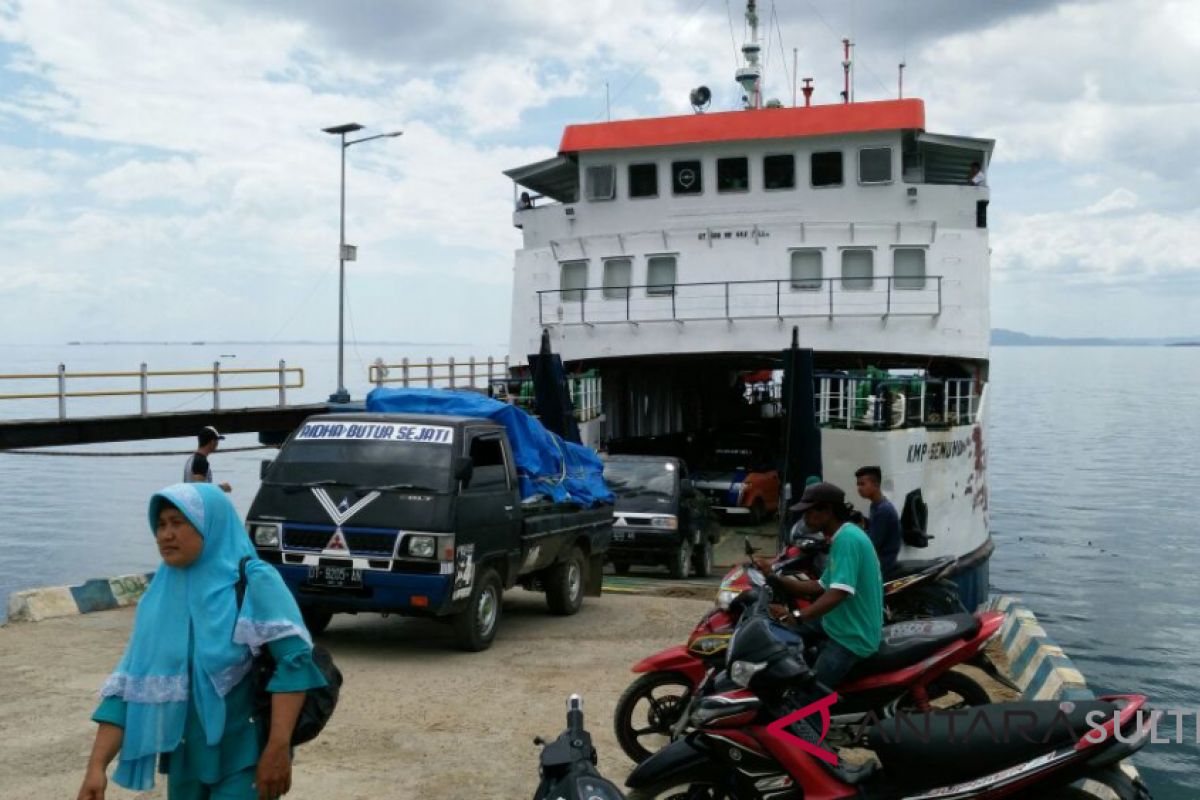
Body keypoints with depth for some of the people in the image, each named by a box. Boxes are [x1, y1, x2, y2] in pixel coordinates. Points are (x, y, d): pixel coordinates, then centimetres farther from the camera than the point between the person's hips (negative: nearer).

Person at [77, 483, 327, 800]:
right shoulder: (157, 599, 4)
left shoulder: (254, 582, -11)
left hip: (245, 762, -5)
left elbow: (294, 660, -19)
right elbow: (129, 687, 3)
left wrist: (278, 748, -26)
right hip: (184, 763, 5)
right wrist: (96, 766, -6)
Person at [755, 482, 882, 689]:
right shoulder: (842, 537, 12)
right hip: (837, 623, 11)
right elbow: (821, 587, 16)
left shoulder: (847, 538, -20)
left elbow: (838, 593, -30)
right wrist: (773, 576, 10)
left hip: (851, 636, -11)